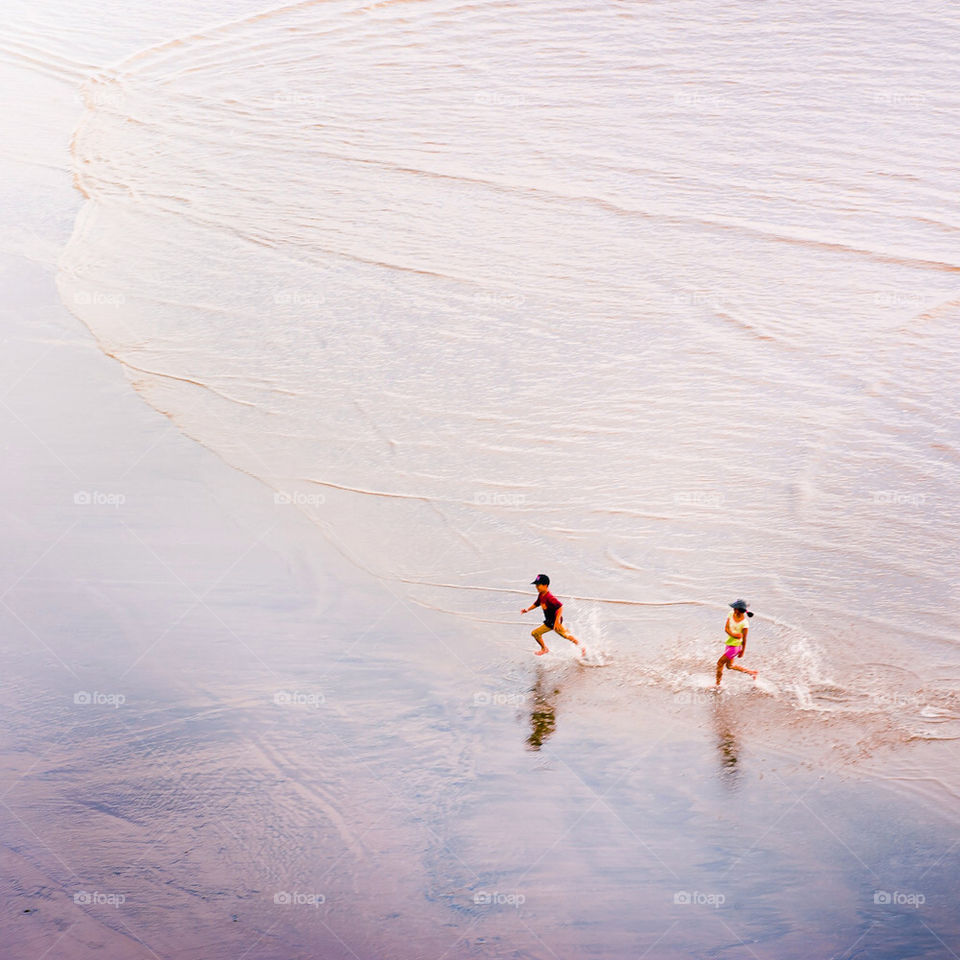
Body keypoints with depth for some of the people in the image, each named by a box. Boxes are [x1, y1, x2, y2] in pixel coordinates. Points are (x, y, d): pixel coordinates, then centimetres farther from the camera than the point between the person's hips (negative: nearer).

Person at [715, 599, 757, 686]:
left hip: (735, 646, -8)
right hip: (729, 643, 8)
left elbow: (744, 639, -13)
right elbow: (726, 628, -7)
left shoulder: (744, 623, -23)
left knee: (720, 663, -3)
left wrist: (743, 651, -4)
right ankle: (751, 672, 34)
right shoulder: (731, 614, -5)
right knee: (729, 666, 22)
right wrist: (733, 634, -26)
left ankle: (718, 684, 13)